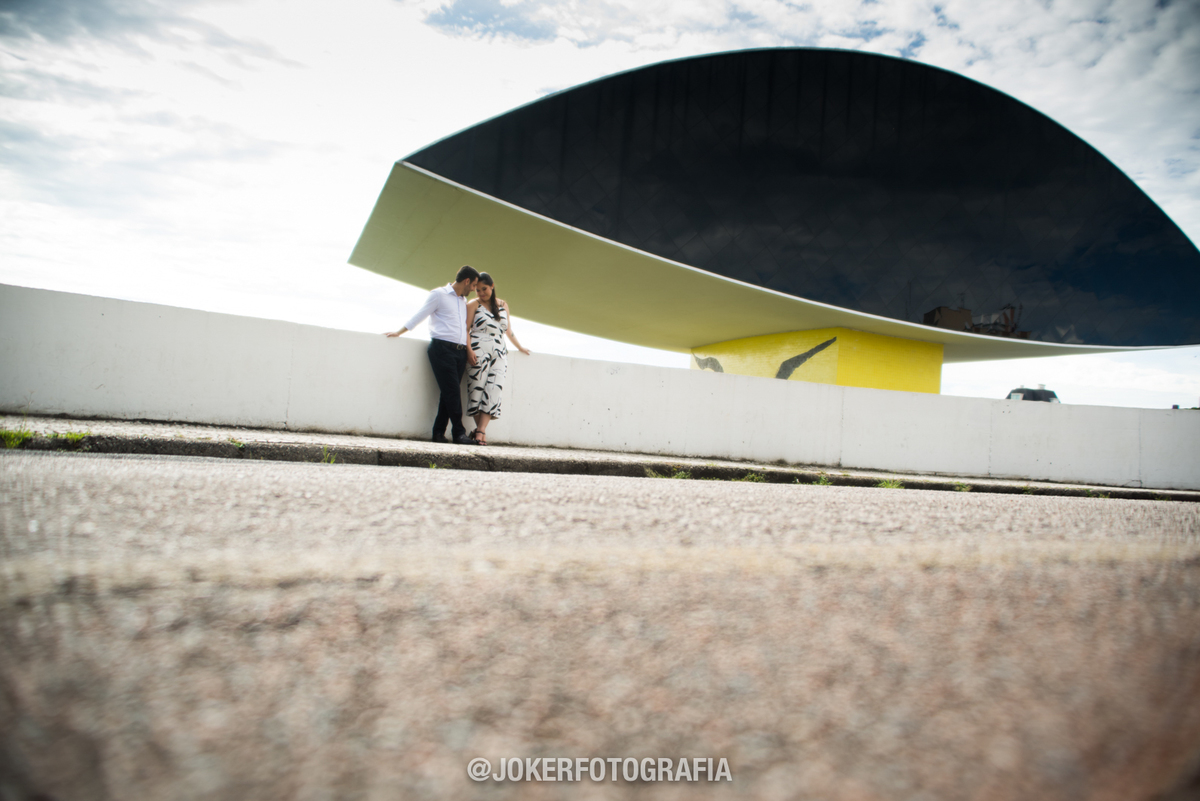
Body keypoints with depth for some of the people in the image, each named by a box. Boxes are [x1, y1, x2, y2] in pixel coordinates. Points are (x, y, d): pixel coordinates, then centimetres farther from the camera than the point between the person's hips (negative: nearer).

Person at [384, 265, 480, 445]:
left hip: (460, 351, 7)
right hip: (442, 348, -7)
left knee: (450, 393, 0)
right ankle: (459, 432, -11)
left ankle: (438, 433, 3)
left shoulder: (463, 301, 24)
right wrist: (399, 332, 4)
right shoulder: (439, 294, 3)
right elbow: (419, 315, 5)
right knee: (452, 391, -13)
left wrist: (468, 349, 13)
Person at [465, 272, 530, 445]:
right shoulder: (473, 305, 8)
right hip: (479, 351, -3)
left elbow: (508, 330, 28)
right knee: (477, 388, -7)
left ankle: (480, 430, -15)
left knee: (494, 389, -11)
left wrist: (520, 347, 34)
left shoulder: (503, 305, 18)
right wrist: (469, 350, -14)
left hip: (499, 353, 3)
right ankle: (480, 430, -1)